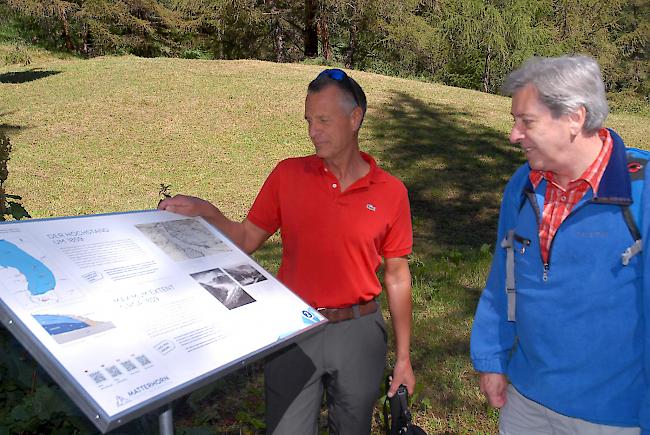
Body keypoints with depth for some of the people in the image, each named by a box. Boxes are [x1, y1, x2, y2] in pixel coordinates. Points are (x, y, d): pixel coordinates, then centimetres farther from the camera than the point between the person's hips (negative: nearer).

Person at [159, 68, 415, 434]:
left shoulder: (391, 192, -5)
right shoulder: (288, 175, -3)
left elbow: (397, 277, 0)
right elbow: (247, 240, 2)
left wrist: (403, 357, 2)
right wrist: (207, 213, -16)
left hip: (358, 334, 0)